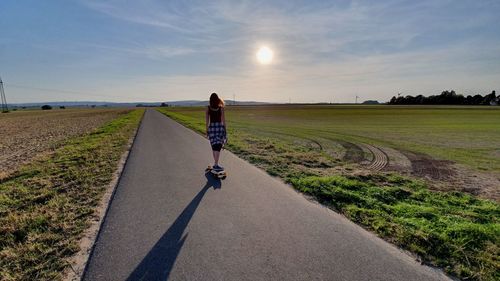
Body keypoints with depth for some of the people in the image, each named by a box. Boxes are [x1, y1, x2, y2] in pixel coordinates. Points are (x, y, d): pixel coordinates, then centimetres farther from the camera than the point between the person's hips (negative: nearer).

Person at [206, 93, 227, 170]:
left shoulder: (208, 108, 2)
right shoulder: (221, 108, -3)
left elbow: (207, 120, 2)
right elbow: (223, 120, -3)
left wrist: (207, 130, 10)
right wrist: (225, 130, 4)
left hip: (211, 127, 3)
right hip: (219, 126, -2)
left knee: (214, 146, 15)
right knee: (218, 146, -2)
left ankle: (216, 163, 25)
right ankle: (216, 165, -7)